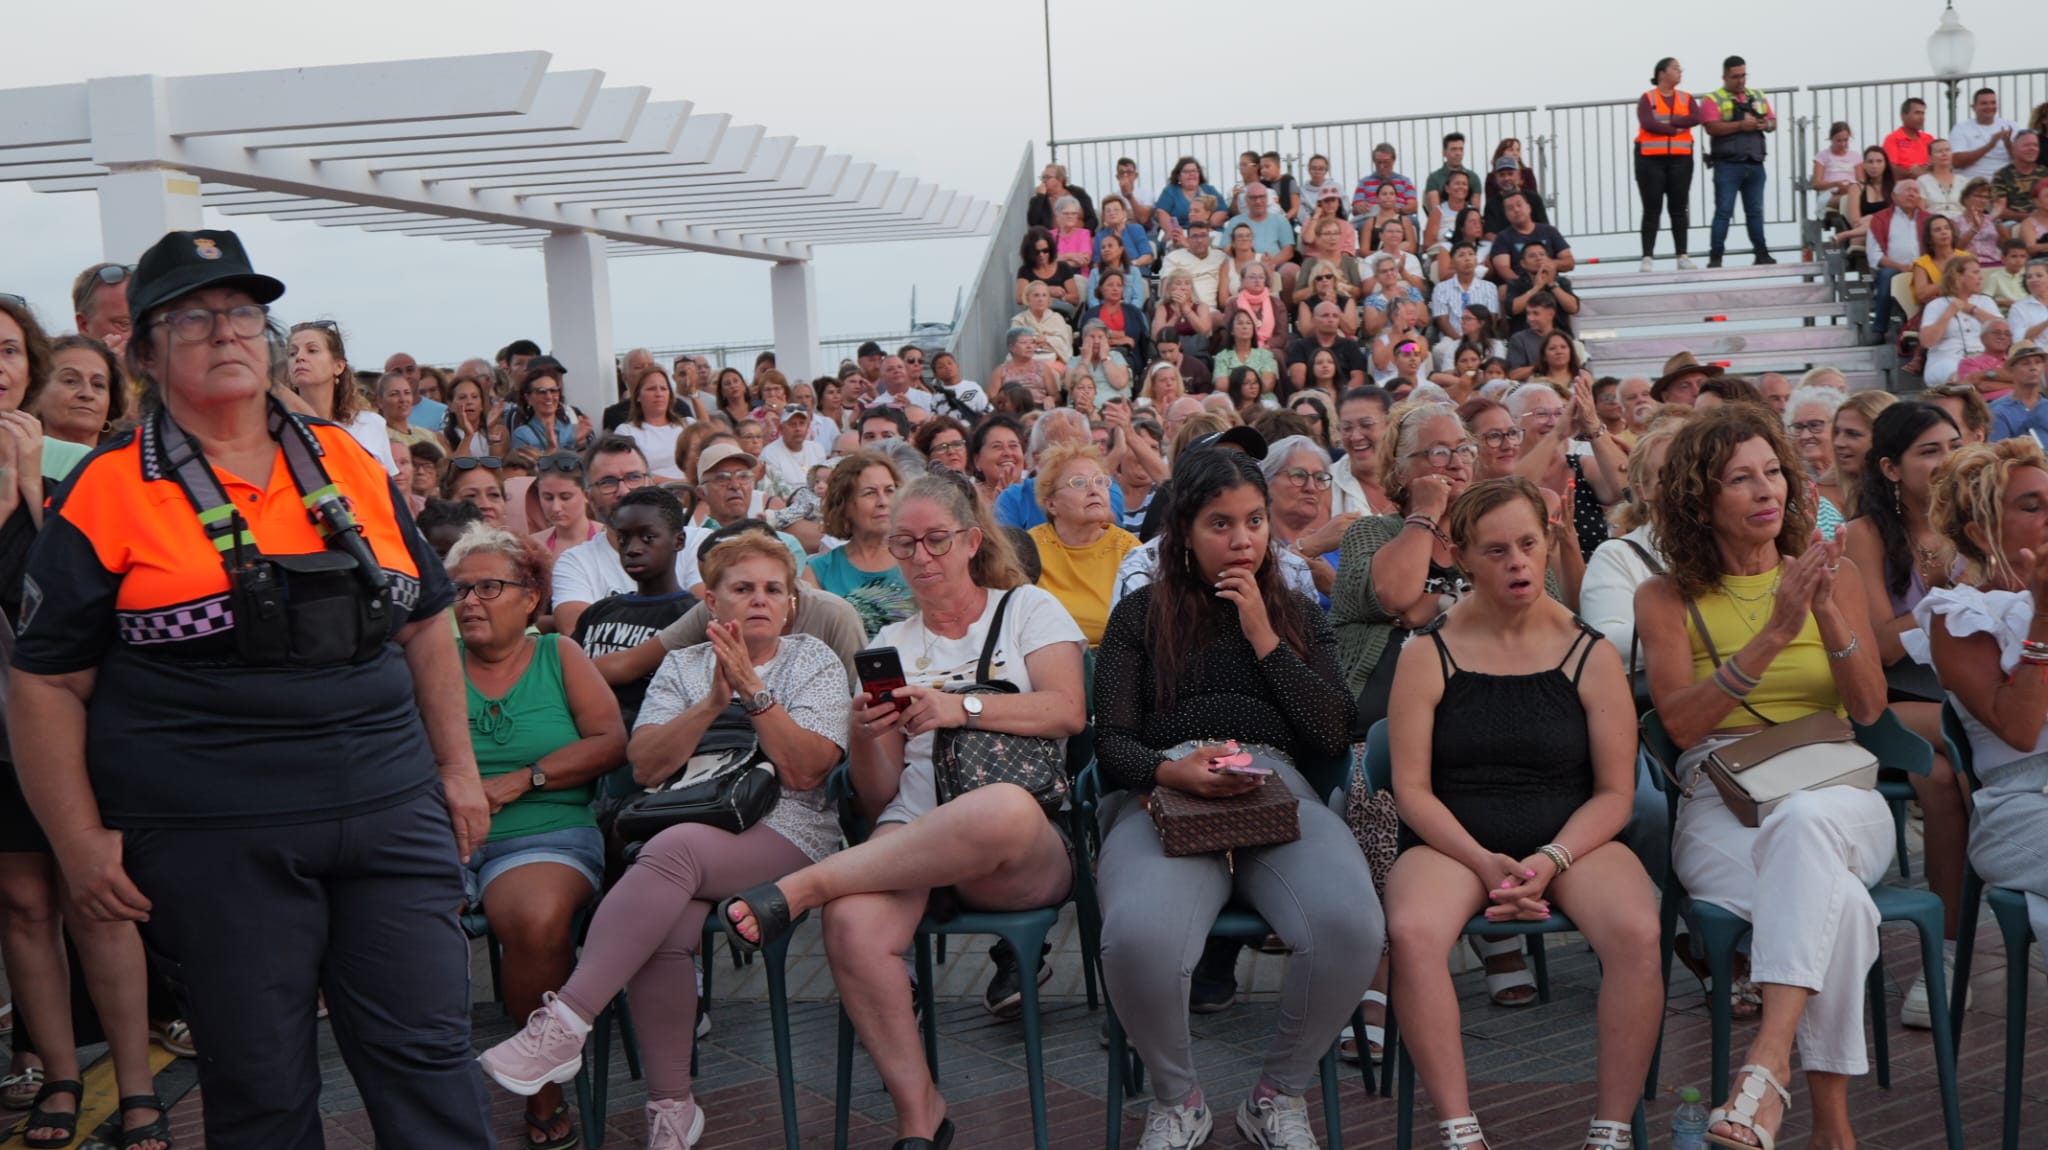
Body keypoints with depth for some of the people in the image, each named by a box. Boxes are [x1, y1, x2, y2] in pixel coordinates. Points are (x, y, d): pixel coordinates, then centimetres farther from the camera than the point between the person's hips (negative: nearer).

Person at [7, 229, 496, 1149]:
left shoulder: (349, 466, 9)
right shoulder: (108, 494, -1)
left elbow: (424, 624, 16)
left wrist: (457, 769, 12)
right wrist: (80, 841, -6)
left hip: (391, 816, 3)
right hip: (216, 841, -3)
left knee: (426, 1053, 5)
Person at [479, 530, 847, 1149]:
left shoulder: (815, 662, 11)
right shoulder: (681, 668, 19)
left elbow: (805, 772, -4)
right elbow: (645, 766, 3)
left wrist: (755, 692, -11)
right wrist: (713, 703, -8)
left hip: (784, 834, -2)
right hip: (682, 832, 3)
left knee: (674, 849, -35)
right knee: (662, 933, -32)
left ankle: (564, 1025, -35)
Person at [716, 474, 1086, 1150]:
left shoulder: (1029, 610, 16)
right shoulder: (891, 645, 23)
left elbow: (1068, 712, -2)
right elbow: (878, 793, 16)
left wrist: (961, 708, -14)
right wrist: (862, 736, -6)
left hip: (1026, 858, -2)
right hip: (914, 843, 3)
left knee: (1004, 809, -42)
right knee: (853, 927, -33)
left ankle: (796, 890, -29)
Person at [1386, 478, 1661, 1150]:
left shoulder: (1590, 655, 5)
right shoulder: (1428, 656, 4)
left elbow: (1615, 792, 3)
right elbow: (1412, 787, -1)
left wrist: (1550, 860, -14)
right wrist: (1485, 863, -15)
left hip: (1572, 840, 1)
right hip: (1454, 843, 0)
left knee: (1637, 932, -30)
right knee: (1412, 932, -33)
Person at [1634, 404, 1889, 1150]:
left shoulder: (1832, 574, 14)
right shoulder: (1666, 598, 8)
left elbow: (1869, 708, 3)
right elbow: (1682, 724, -7)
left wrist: (1828, 615, -14)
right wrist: (1773, 635, -18)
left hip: (1836, 800, 1)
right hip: (1721, 809, -1)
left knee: (1805, 818, -39)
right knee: (1838, 904, -35)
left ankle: (1768, 1060, -47)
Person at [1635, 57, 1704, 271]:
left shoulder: (1686, 98, 11)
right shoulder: (1647, 98, 0)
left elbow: (1696, 118, -7)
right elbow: (1647, 124, -16)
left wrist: (1667, 123, -14)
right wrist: (1676, 129, -9)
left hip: (1680, 159, 3)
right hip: (1650, 159, -3)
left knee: (1679, 209, 4)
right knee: (1652, 209, -4)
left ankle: (1682, 256, 8)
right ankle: (1648, 257, -4)